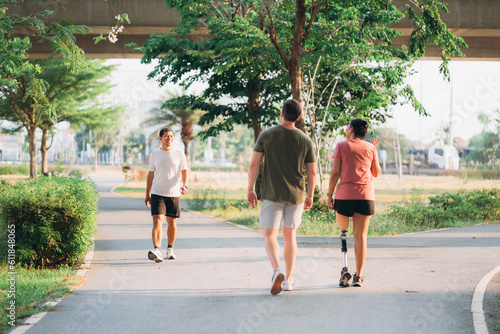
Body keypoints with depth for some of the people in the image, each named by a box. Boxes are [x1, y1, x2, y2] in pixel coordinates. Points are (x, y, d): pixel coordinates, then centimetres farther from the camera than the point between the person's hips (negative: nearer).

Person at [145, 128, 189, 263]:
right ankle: (157, 251, -22)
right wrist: (147, 194, 11)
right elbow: (150, 175, 12)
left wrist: (184, 186, -19)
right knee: (157, 221, -13)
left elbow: (185, 172, 1)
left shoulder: (179, 154, 4)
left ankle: (170, 249, 24)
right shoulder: (154, 154, 7)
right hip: (157, 193, -1)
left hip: (174, 193, 1)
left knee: (172, 223, 7)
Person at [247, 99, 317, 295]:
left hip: (272, 194, -2)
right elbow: (312, 172, 4)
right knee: (290, 236, 13)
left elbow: (254, 164, -7)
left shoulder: (266, 135, -5)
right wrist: (310, 196, 15)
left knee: (270, 235, 3)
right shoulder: (305, 140, 0)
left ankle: (277, 270, -22)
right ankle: (288, 280, 16)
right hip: (296, 195, 2)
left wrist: (250, 190, 2)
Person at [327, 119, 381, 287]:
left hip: (345, 194, -2)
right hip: (366, 195, 2)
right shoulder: (370, 148, 6)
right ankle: (358, 276, 2)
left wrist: (329, 195, 1)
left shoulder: (341, 146, -1)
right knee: (360, 235, 3)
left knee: (342, 225, 21)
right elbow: (376, 173, 15)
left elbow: (335, 173, -5)